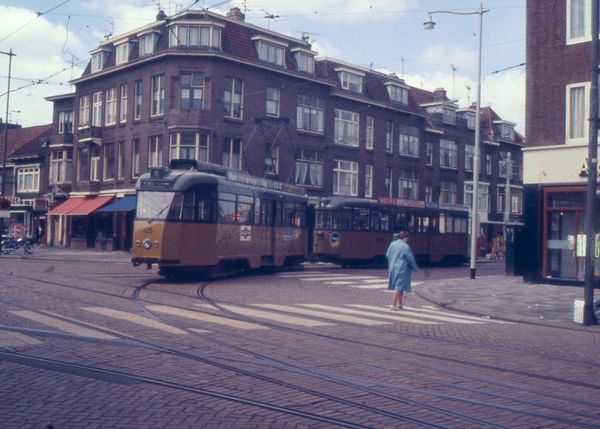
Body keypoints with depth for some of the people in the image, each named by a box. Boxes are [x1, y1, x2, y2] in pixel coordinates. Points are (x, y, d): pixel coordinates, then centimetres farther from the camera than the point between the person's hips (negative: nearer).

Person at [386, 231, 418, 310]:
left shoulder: (392, 244, 5)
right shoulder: (405, 246, -14)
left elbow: (387, 255, 12)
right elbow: (410, 259, -9)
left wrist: (390, 266, 23)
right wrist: (415, 268, 6)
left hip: (393, 268, 7)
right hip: (402, 269, -7)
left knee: (398, 286, 18)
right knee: (399, 287, -3)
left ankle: (399, 304, 24)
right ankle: (393, 305, -6)